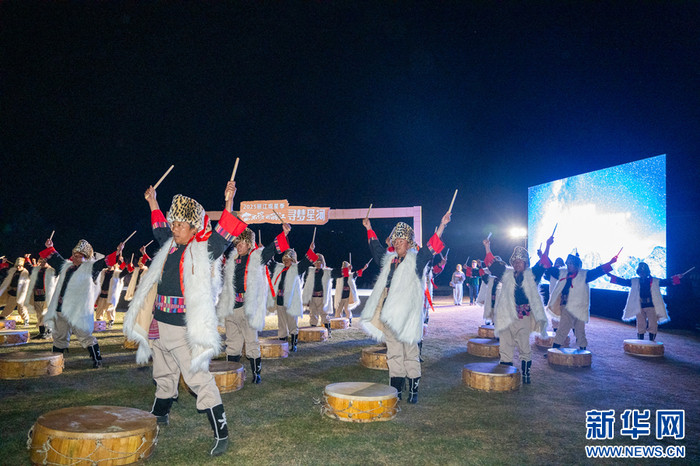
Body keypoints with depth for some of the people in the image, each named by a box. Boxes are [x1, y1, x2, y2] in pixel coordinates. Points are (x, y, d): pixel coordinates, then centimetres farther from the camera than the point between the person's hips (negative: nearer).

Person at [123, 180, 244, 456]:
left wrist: (228, 204, -32)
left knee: (199, 379, -9)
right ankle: (160, 415, 49)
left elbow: (222, 236, -22)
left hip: (185, 330, -7)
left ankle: (221, 434, -4)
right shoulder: (169, 246, 11)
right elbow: (160, 229, 30)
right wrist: (153, 203, 36)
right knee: (164, 375, 26)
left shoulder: (203, 250, -8)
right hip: (159, 325, 7)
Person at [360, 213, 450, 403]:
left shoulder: (416, 260, 1)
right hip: (388, 315, 5)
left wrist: (441, 226, -20)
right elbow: (376, 247, 31)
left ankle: (413, 391, 9)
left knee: (410, 353, 0)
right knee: (394, 354, 9)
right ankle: (396, 390, 17)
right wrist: (369, 228, 38)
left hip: (407, 315, -5)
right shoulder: (389, 259, 16)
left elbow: (432, 247, -10)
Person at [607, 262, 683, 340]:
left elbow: (666, 282, 8)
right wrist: (611, 276, 0)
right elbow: (622, 281, 8)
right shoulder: (634, 281, 11)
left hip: (651, 307, -1)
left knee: (652, 326, -6)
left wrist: (677, 278, -3)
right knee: (640, 327, 4)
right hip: (639, 307, 1)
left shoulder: (655, 281, 9)